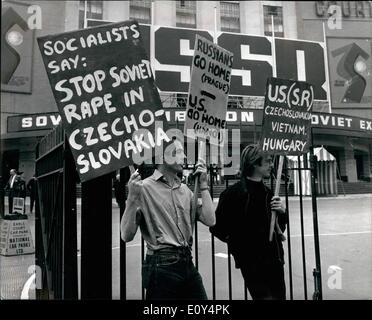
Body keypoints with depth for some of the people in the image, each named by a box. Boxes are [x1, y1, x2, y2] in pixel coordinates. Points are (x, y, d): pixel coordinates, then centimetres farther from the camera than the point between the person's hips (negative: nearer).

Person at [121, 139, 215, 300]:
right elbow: (127, 236, -13)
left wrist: (203, 185, 3)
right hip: (161, 266, -6)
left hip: (188, 264, 6)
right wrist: (132, 197, -25)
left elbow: (210, 220, 2)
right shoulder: (144, 187, -10)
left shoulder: (185, 190, 9)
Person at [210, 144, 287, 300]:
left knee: (279, 296, 15)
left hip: (275, 260, 7)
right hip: (252, 263, -7)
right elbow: (217, 227, -14)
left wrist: (282, 212, -1)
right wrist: (237, 242, -4)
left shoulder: (267, 193, 9)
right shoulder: (234, 192, -14)